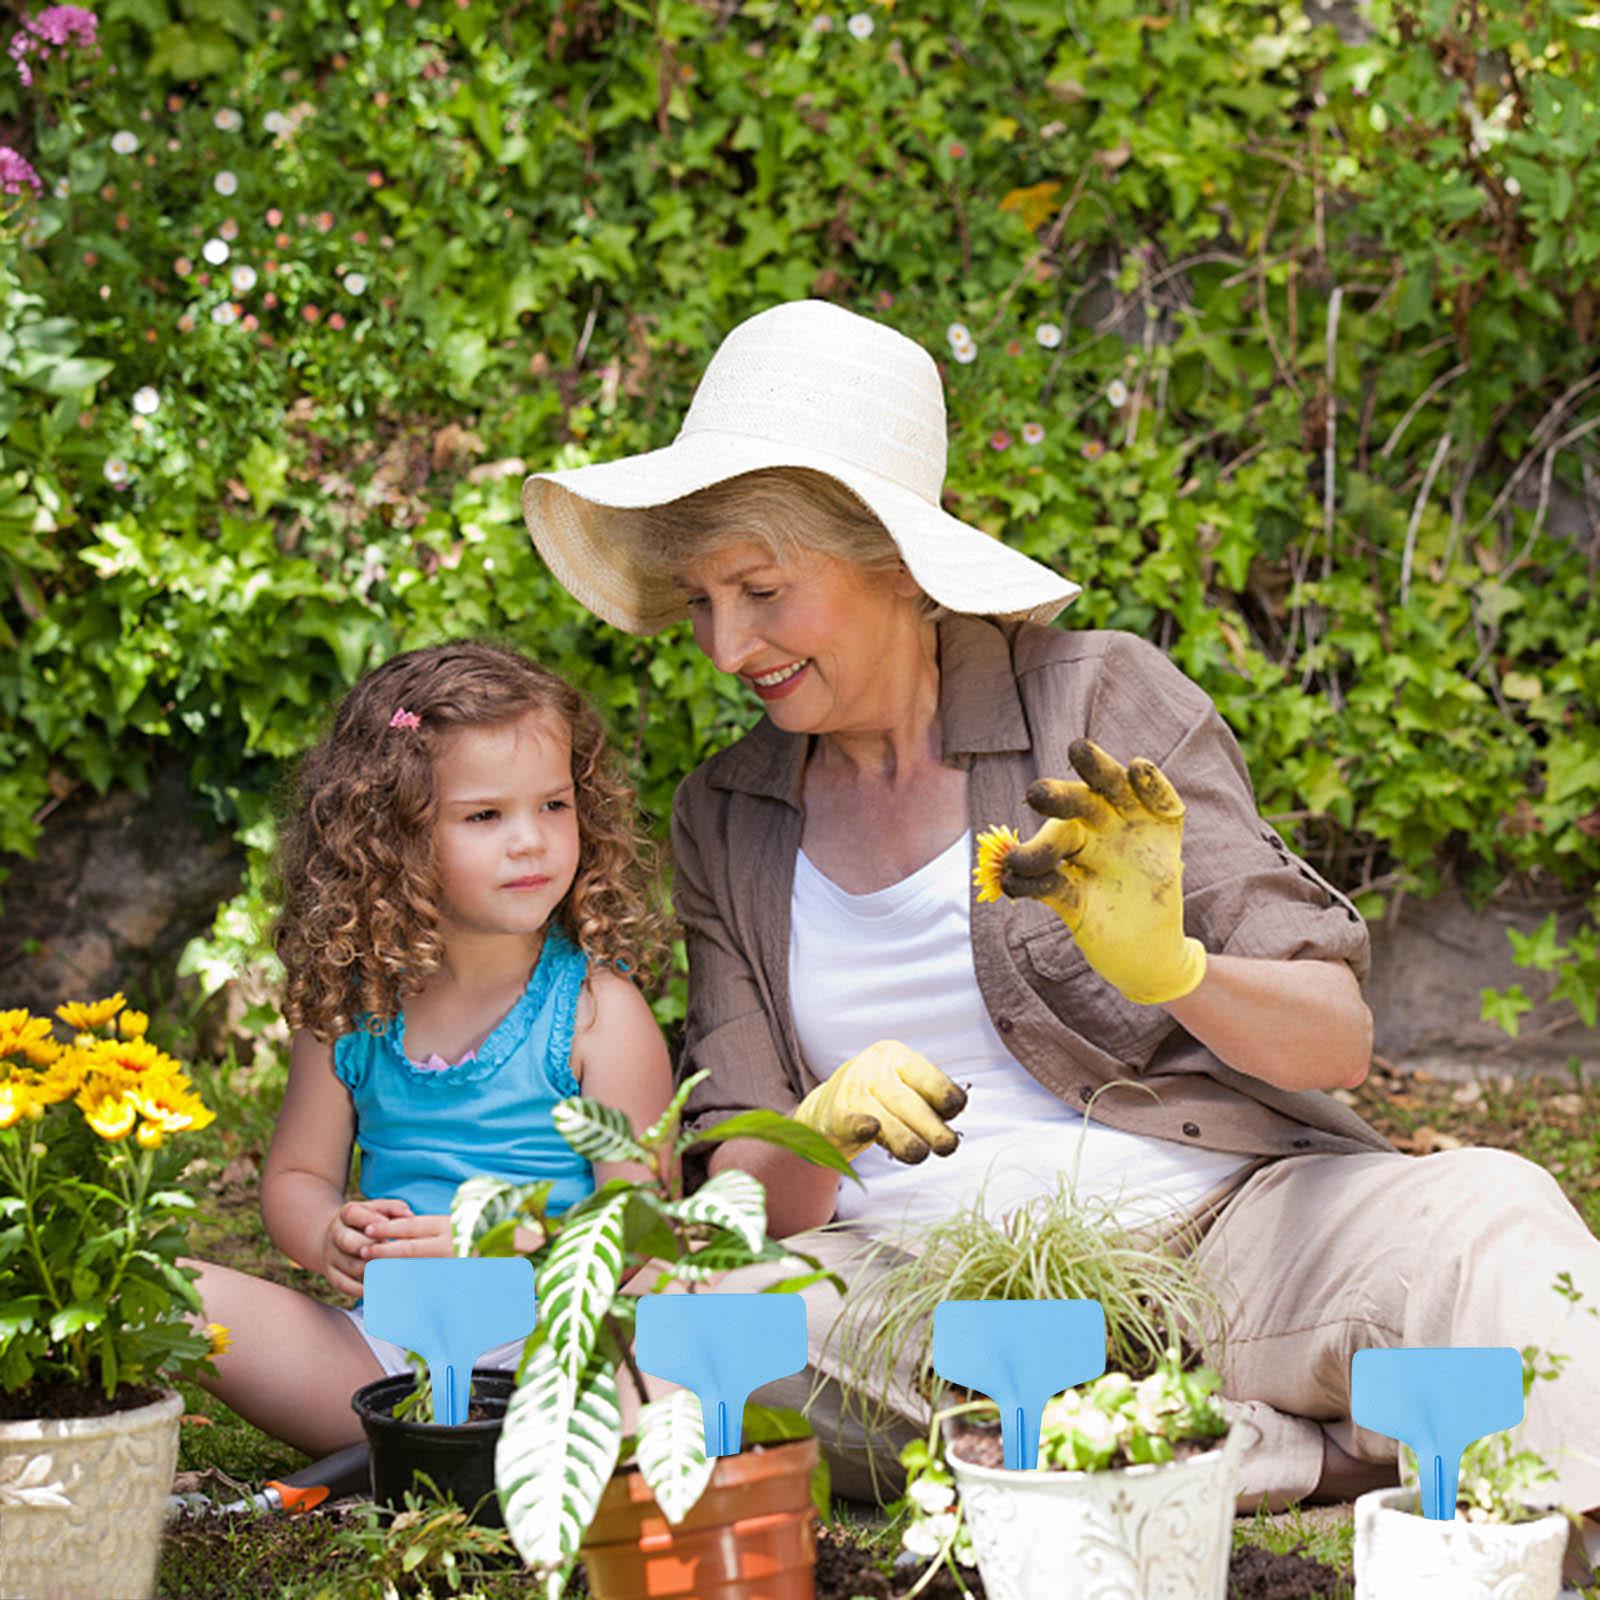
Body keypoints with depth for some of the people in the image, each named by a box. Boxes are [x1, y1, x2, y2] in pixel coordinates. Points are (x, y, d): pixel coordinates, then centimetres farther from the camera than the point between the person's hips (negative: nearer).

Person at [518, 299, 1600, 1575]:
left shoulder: (1098, 702, 1)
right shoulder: (724, 822, 12)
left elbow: (1338, 1040, -4)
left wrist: (1171, 969, -26)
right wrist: (825, 1126, -18)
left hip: (1209, 1221, -2)